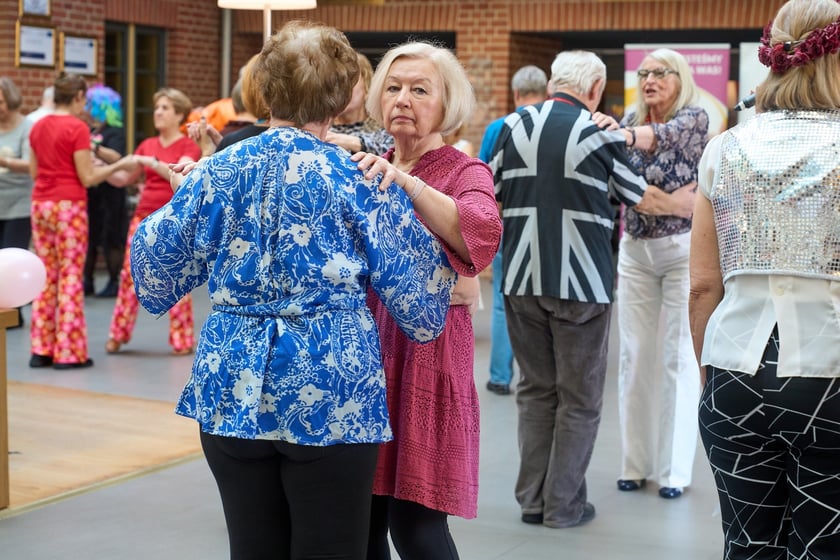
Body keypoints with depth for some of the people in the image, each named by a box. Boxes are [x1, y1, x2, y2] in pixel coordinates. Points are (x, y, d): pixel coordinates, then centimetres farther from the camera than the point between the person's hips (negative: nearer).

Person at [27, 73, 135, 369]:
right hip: (68, 206, -6)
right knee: (70, 277, -1)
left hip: (40, 205, 7)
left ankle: (41, 349, 13)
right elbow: (87, 178, -11)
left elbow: (34, 171, 16)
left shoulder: (38, 127, 8)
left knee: (46, 276, 11)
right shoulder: (77, 128, -12)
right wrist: (119, 165, -2)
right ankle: (69, 352, 1)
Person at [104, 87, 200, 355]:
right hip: (144, 217, 4)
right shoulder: (147, 145, 13)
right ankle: (118, 335, 12)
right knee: (130, 274, 2)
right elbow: (125, 179, 14)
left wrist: (152, 162, -28)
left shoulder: (188, 146, -1)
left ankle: (183, 340, 7)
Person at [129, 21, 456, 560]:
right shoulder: (361, 178, -6)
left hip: (234, 390, 3)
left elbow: (157, 275, 12)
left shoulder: (218, 171, 2)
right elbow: (416, 297, -1)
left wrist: (180, 198, 30)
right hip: (331, 395, -3)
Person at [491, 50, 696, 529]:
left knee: (535, 390, 14)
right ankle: (564, 504, 9)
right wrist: (679, 204, 27)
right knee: (580, 398, 7)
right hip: (581, 283, -4)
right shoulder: (600, 133, -6)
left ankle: (533, 499, 16)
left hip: (523, 279, 4)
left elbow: (491, 196, 10)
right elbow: (642, 198, 7)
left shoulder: (514, 126, 3)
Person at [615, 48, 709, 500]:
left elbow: (664, 135, -29)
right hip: (635, 248, 5)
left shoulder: (694, 118, -5)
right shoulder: (632, 119, 9)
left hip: (682, 247, -4)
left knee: (677, 356, -2)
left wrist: (623, 135, -49)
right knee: (634, 355, 5)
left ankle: (674, 468, 6)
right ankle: (636, 462, 14)